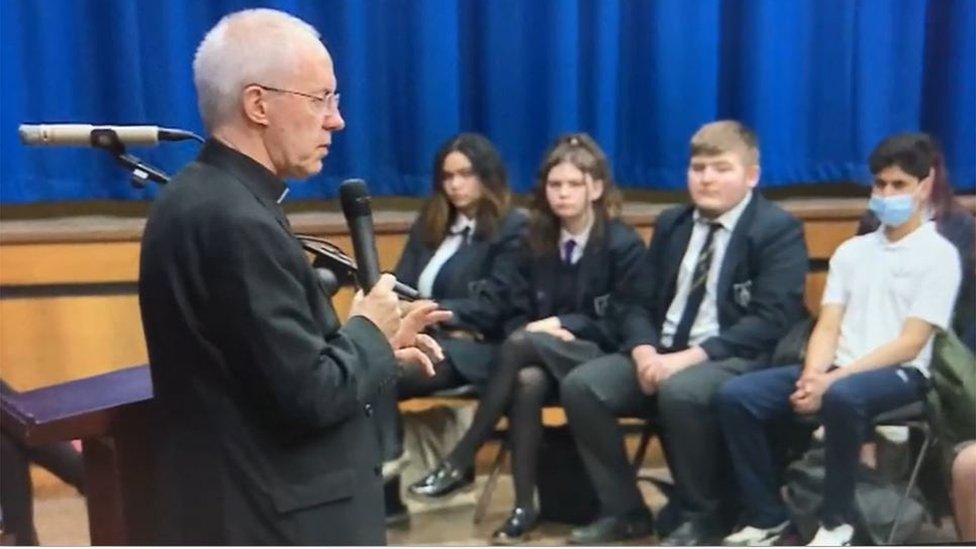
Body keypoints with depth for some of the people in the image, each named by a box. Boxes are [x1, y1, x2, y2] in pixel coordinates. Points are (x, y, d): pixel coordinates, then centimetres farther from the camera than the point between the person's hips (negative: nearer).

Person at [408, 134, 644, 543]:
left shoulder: (624, 244, -2)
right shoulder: (536, 243, 10)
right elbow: (518, 316, 9)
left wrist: (559, 325, -15)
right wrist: (547, 332, -14)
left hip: (598, 358, -4)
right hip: (542, 357, 4)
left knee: (522, 344, -33)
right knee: (527, 382, -35)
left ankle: (460, 461, -27)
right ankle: (524, 505, -27)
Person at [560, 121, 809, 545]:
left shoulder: (779, 230, -4)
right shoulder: (671, 224, 15)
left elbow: (770, 321, -15)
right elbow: (636, 303, 12)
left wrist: (691, 356, -23)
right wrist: (644, 351, -11)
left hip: (737, 361, -6)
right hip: (661, 354, 6)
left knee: (681, 392, -37)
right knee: (580, 385, -16)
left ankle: (700, 517, -13)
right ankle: (623, 510, -2)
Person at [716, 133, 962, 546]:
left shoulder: (939, 255, 0)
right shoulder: (851, 251, 16)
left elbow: (910, 344, -9)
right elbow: (827, 327, 9)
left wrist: (833, 379, -18)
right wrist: (813, 375, -14)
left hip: (899, 374, -5)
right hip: (836, 371, 5)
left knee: (842, 397, -40)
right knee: (736, 396, -18)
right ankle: (767, 514, -4)